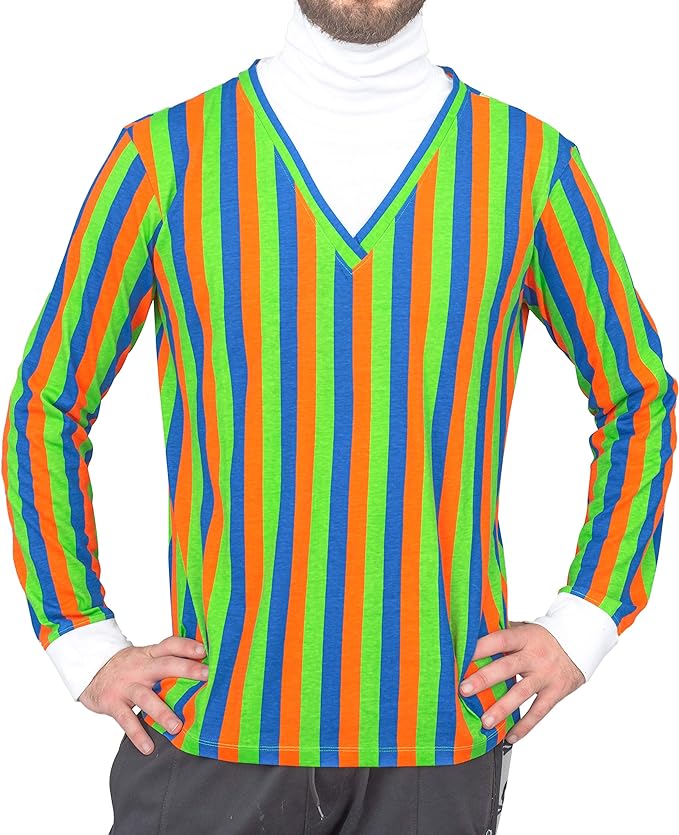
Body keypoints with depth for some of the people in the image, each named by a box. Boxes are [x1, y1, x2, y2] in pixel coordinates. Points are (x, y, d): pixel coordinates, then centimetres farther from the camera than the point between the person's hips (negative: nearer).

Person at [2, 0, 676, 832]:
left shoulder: (530, 161, 1)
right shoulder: (166, 154, -1)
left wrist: (583, 625, 3)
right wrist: (82, 646, 0)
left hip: (440, 729, 1)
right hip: (215, 725, 0)